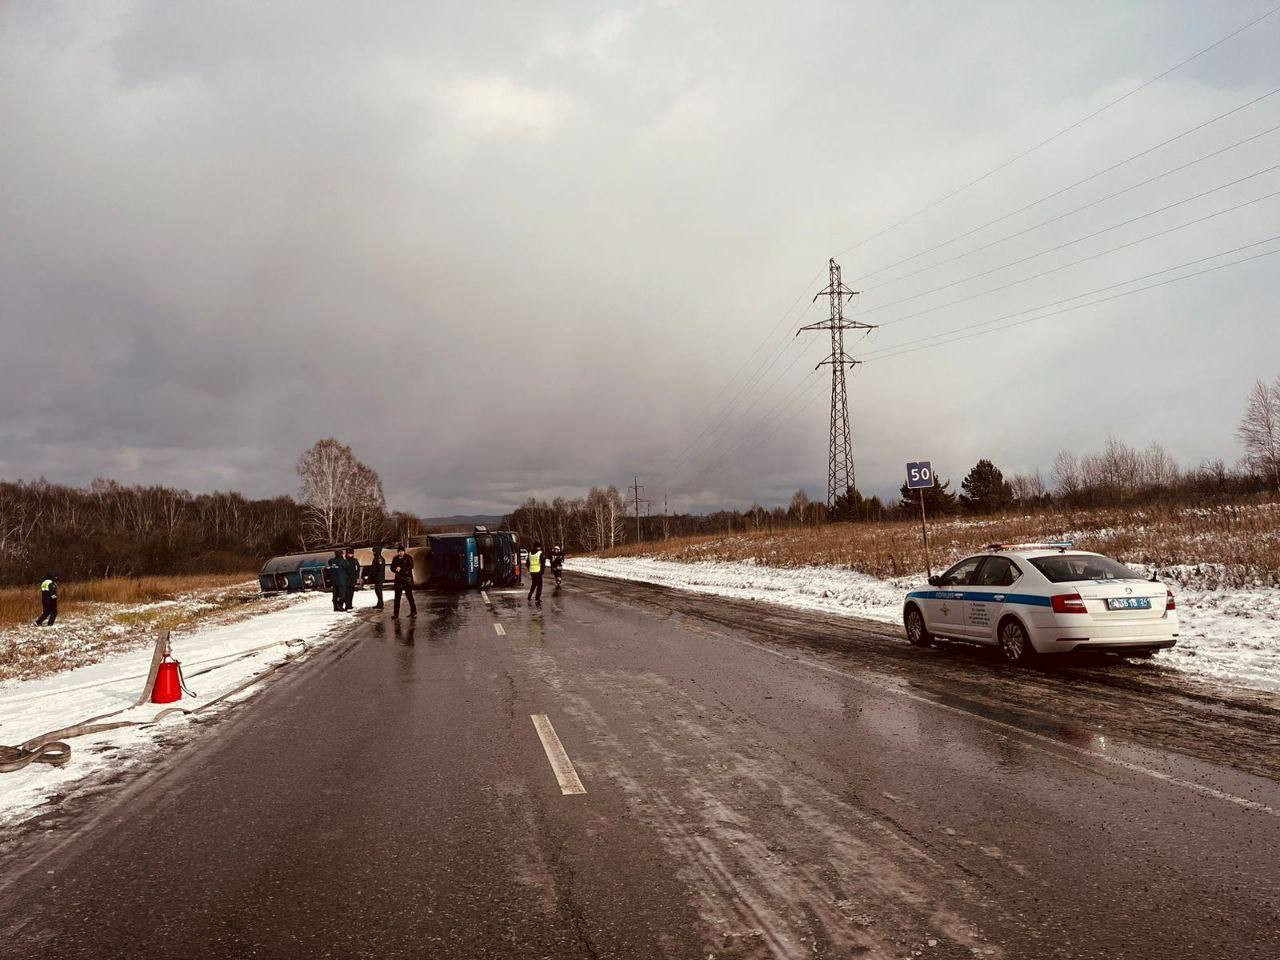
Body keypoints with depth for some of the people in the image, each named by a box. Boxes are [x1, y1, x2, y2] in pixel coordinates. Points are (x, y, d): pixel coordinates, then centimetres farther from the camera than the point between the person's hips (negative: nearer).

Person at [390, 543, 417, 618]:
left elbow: (410, 567, -13)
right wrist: (396, 569, -13)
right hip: (398, 580, 4)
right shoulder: (395, 559, 11)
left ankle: (413, 611, 14)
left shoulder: (408, 558, -3)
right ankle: (396, 614, 5)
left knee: (409, 596, 0)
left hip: (407, 579, -4)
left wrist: (401, 569, -21)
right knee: (397, 597, 2)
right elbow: (392, 568, 9)